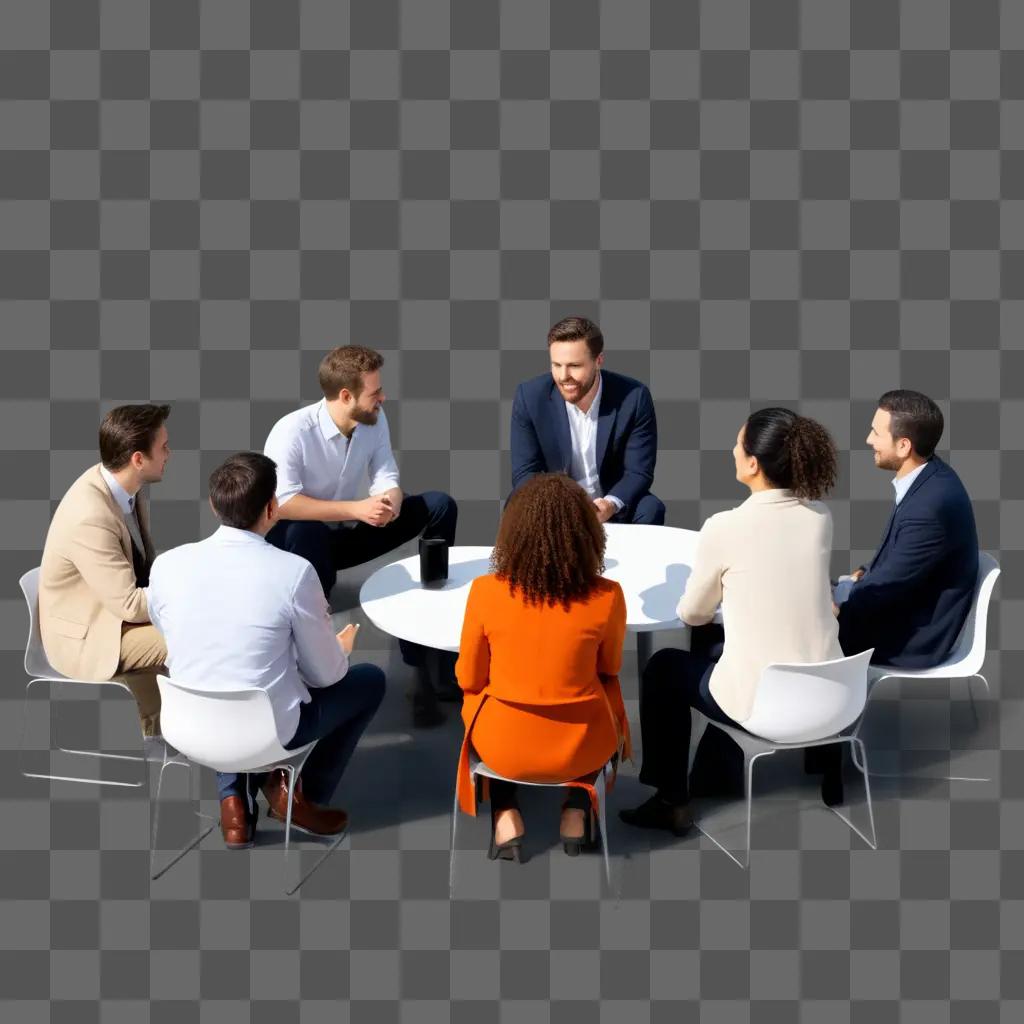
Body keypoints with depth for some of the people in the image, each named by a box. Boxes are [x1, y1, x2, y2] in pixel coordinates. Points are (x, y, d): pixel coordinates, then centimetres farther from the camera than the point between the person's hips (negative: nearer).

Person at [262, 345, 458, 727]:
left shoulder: (374, 419, -7)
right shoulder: (292, 431, -24)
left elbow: (387, 480, -9)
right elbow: (282, 504, -33)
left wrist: (390, 503, -35)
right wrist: (357, 509, -39)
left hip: (350, 533, 6)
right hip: (300, 540, -6)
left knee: (439, 505, -9)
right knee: (303, 533, -42)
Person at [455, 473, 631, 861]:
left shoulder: (485, 591, -17)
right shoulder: (607, 596, -16)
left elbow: (469, 679, -2)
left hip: (504, 746, 0)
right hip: (581, 747, 0)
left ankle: (506, 821, 23)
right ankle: (576, 816, 29)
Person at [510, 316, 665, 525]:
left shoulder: (634, 398, -15)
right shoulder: (530, 396, -13)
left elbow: (638, 472, -11)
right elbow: (525, 472, -10)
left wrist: (612, 504, -33)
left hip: (615, 510, 0)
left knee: (650, 510, -28)